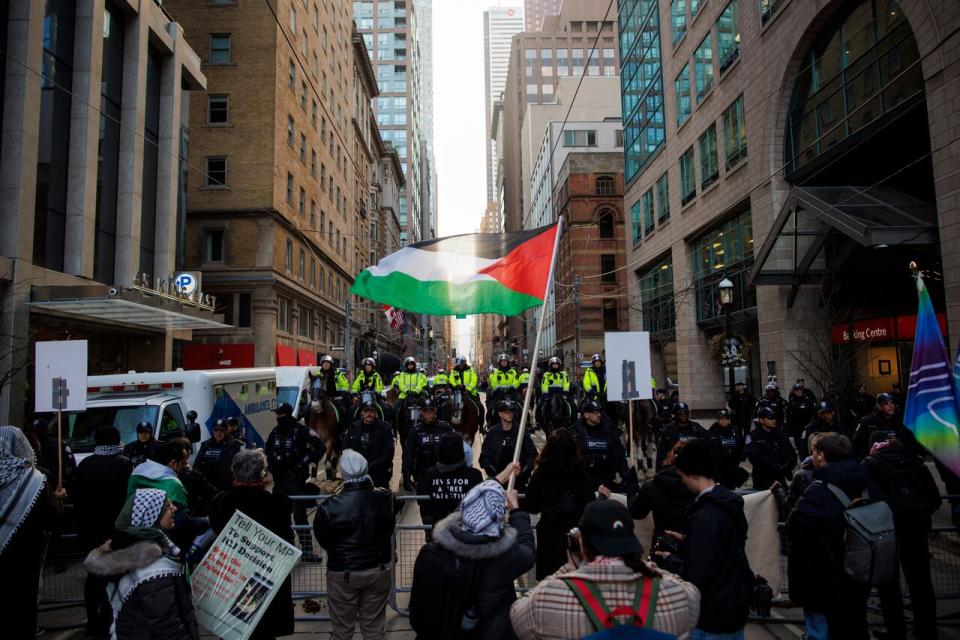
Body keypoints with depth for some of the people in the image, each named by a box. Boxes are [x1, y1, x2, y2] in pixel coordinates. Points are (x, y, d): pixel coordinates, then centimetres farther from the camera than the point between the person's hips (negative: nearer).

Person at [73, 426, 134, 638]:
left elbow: (77, 497, 8)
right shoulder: (123, 464, -12)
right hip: (114, 528, -5)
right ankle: (104, 626, 6)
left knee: (93, 573, 16)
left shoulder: (84, 464, 4)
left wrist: (81, 525, 16)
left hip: (88, 529, 5)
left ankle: (92, 623, 24)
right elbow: (127, 497, -13)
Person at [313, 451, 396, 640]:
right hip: (379, 569, 2)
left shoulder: (329, 507, -25)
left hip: (343, 573, -2)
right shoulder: (385, 498, -16)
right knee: (374, 625, 19)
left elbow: (323, 540, -6)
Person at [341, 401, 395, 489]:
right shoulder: (354, 427, 7)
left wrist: (372, 465, -16)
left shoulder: (385, 428, -4)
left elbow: (389, 453, -7)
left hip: (379, 476, -3)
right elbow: (344, 446, 14)